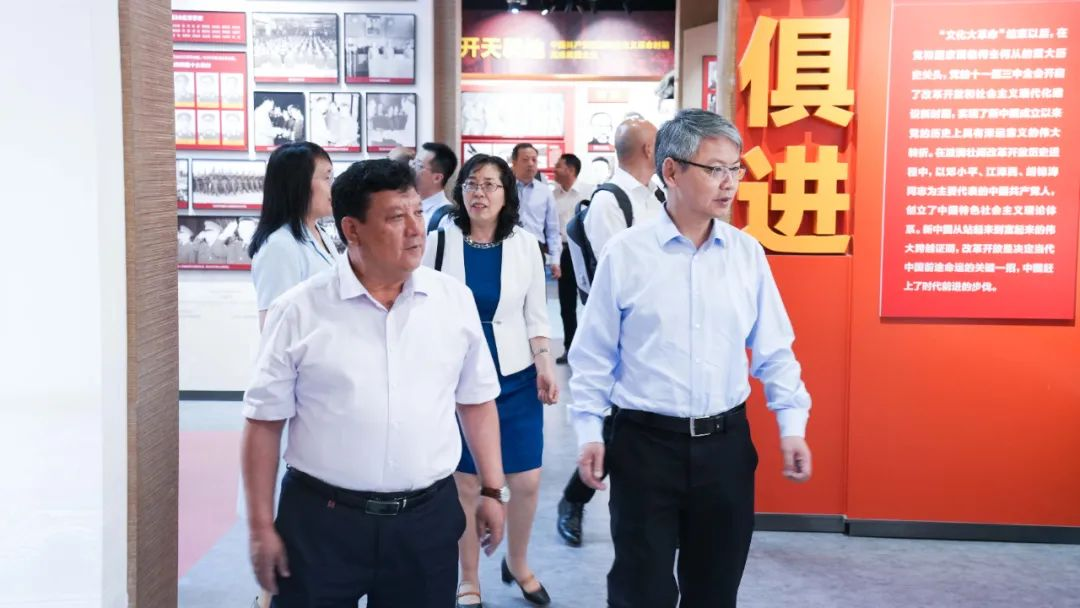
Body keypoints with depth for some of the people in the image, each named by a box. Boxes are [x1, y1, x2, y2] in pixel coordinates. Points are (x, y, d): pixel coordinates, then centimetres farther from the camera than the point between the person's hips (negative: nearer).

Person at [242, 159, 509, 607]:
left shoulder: (454, 299, 2)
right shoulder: (300, 311, -6)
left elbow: (476, 402, 11)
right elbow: (265, 421, -2)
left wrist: (492, 490, 9)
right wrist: (261, 526, -2)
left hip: (427, 518, 2)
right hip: (322, 521, -2)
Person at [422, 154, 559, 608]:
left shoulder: (525, 245, 1)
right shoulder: (439, 241, -5)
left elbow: (535, 315, 7)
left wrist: (545, 364, -5)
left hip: (515, 377, 2)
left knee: (526, 481, 3)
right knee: (466, 484, 6)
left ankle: (517, 563, 30)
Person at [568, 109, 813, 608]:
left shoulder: (747, 253, 2)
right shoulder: (626, 253, -7)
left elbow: (773, 350, 8)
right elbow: (594, 355, -1)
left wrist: (792, 424, 2)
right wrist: (589, 432, -4)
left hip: (726, 441, 3)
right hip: (645, 442, -3)